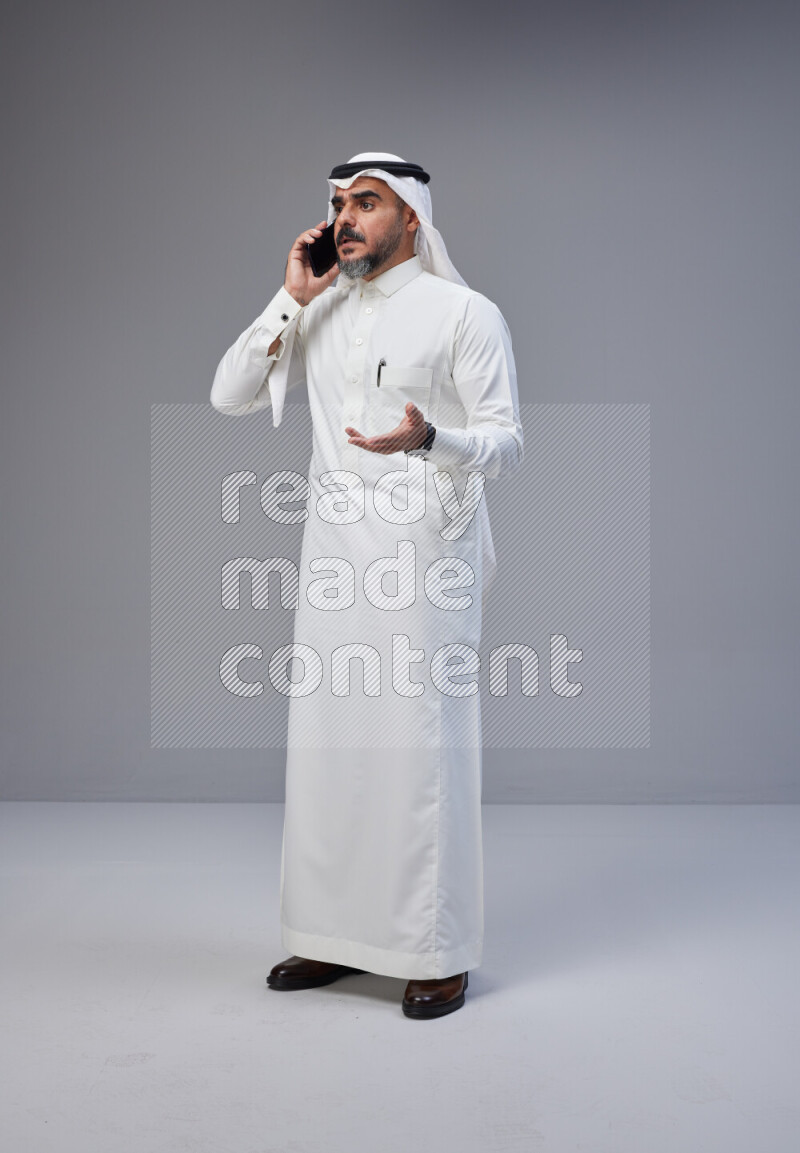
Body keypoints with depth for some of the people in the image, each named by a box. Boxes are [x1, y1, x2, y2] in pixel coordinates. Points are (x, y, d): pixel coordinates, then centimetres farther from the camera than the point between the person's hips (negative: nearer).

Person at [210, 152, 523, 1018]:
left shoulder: (464, 314, -1)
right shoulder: (321, 315, 14)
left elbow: (507, 443, -6)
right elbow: (229, 397, 8)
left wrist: (427, 439, -26)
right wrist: (291, 298, 0)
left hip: (424, 558, -5)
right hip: (333, 558, 6)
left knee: (421, 750, -4)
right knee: (325, 746, 8)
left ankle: (440, 954, 7)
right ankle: (333, 936, 21)